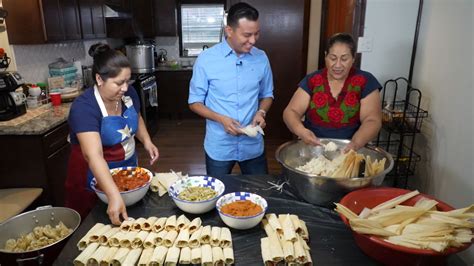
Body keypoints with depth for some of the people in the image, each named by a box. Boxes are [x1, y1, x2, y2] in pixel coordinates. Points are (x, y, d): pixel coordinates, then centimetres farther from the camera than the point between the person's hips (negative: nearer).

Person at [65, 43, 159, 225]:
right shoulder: (83, 107, -29)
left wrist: (146, 140, -7)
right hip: (94, 176, -5)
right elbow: (93, 156, -39)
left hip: (128, 167, 5)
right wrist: (114, 196, -49)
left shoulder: (128, 93, -11)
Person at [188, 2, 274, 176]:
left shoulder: (261, 58, -1)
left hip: (253, 146, 3)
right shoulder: (206, 59, -11)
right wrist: (221, 119, -20)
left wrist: (261, 112, -11)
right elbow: (194, 102, -5)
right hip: (219, 147, -2)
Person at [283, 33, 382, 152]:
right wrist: (301, 131, -22)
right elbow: (291, 111, -1)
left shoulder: (366, 82, 0)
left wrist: (355, 144, -24)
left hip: (349, 151, 0)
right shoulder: (312, 80, 3)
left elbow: (372, 121, -5)